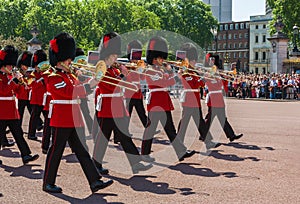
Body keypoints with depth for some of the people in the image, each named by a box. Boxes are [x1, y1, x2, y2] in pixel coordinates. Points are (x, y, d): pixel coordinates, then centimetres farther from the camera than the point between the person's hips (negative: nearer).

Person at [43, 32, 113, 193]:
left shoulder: (69, 75, 18)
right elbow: (70, 92, -24)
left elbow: (78, 90, 16)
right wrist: (89, 85, -23)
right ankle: (48, 184, 15)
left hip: (74, 120, 9)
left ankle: (95, 182, 4)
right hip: (61, 121, -9)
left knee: (82, 151, 5)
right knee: (56, 151, 2)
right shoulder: (54, 78, -11)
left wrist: (92, 82, 2)